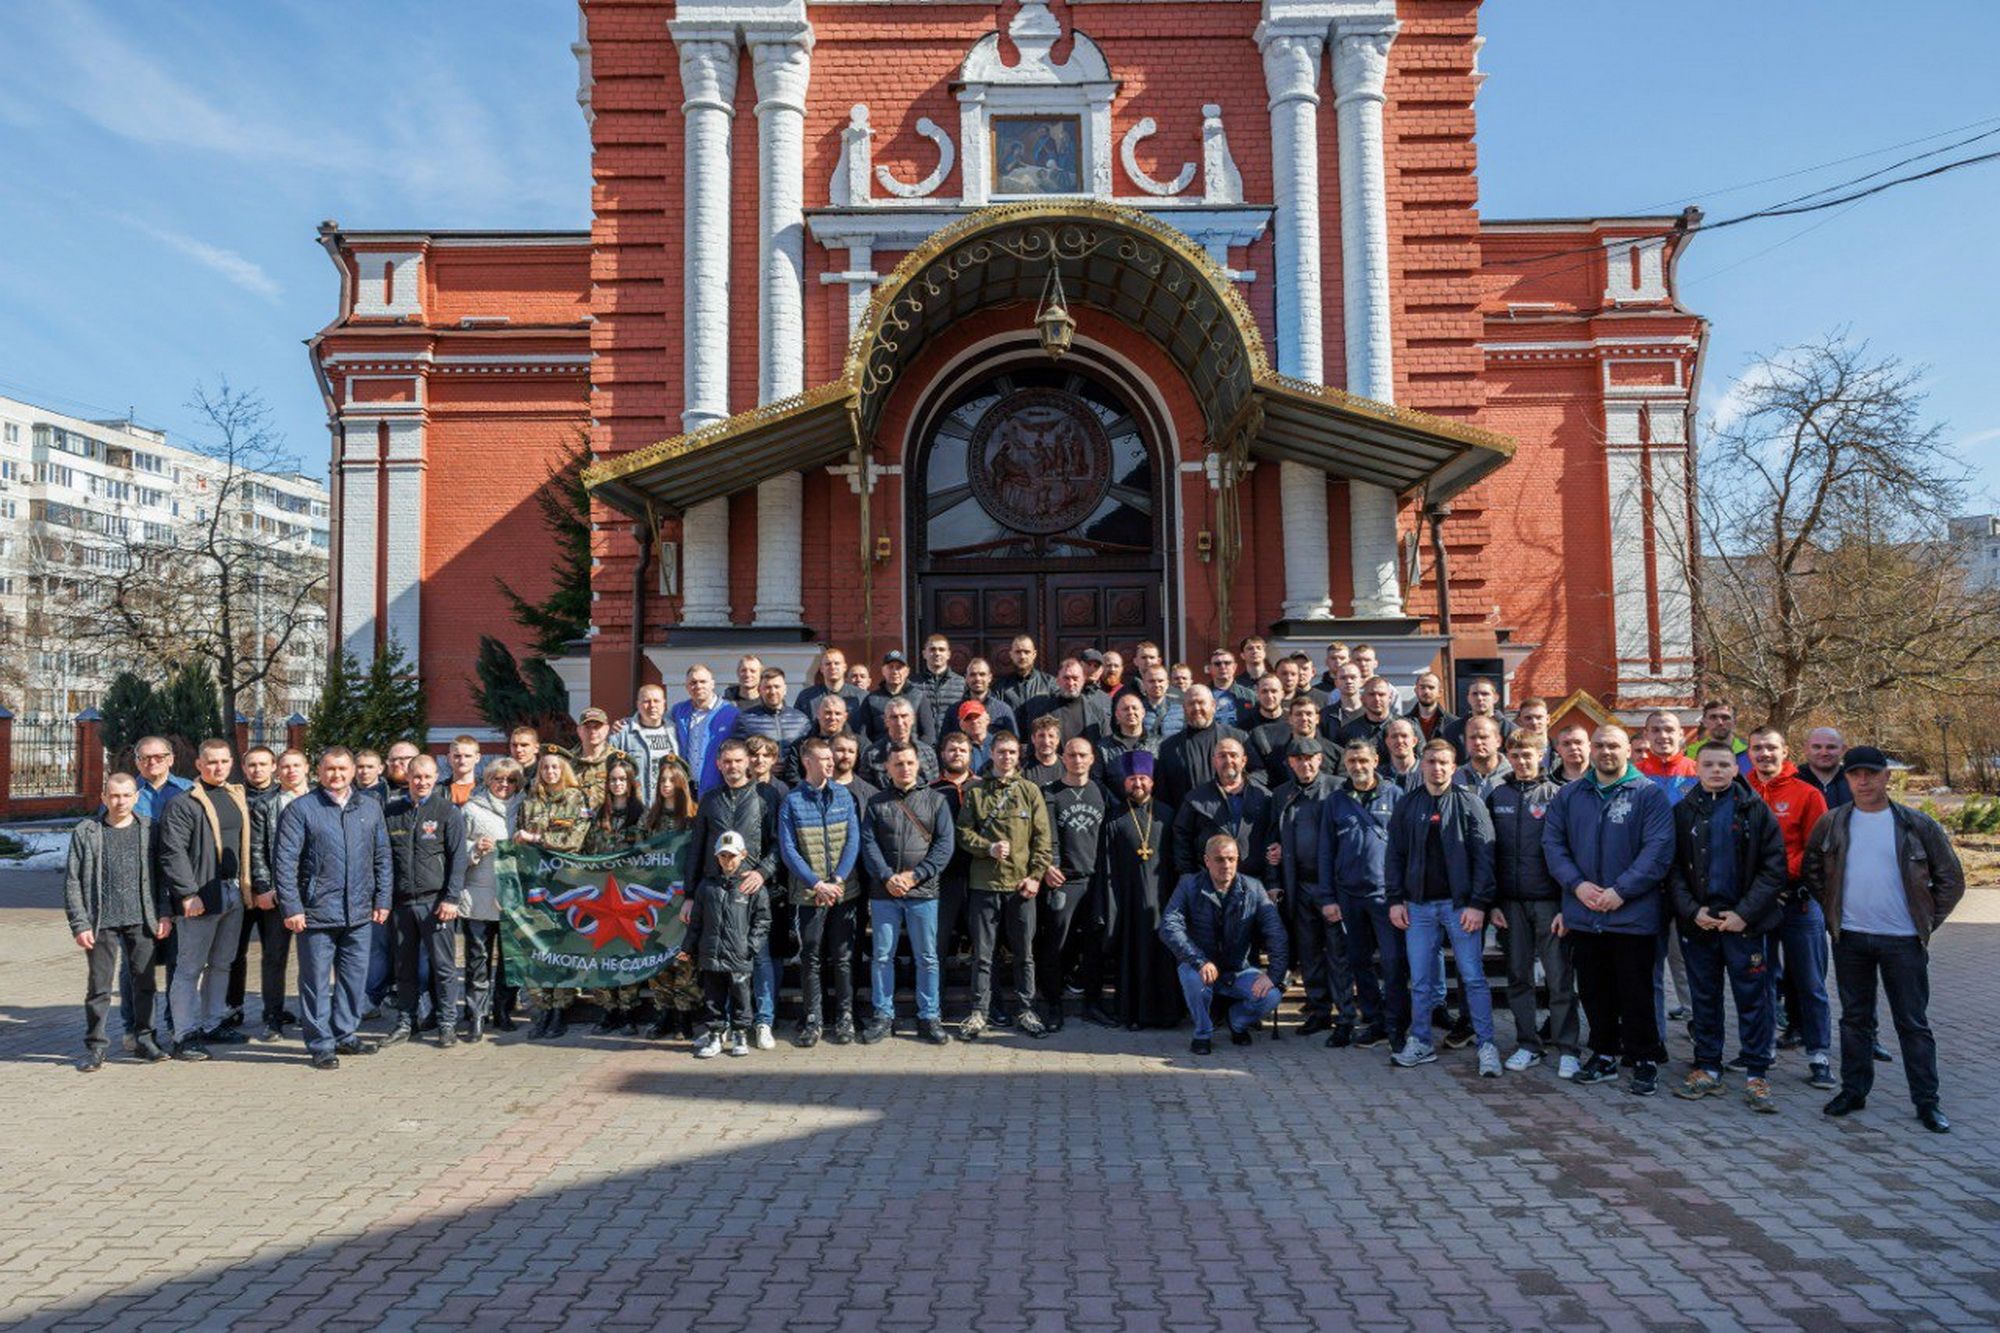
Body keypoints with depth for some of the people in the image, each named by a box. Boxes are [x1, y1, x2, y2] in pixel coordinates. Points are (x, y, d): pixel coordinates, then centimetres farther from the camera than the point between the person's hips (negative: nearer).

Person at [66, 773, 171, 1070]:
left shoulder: (150, 830, 4)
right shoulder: (86, 833, 1)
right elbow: (72, 882, 1)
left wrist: (165, 914, 0)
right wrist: (79, 924, -5)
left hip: (142, 921, 1)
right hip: (102, 922, -1)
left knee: (144, 982, 7)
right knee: (99, 986, 4)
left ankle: (143, 1039, 19)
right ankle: (95, 1046, 15)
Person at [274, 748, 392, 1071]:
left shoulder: (371, 808, 10)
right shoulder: (301, 809, -3)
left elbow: (383, 858, 13)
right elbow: (284, 861, -6)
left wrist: (383, 899, 7)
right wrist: (291, 908, -11)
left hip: (360, 913, 4)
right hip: (317, 912, -4)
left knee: (354, 977, 11)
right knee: (316, 980, 3)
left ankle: (345, 1035, 25)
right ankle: (320, 1044, 13)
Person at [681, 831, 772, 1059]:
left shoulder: (753, 886, -2)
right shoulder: (707, 885, 7)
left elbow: (763, 919, 1)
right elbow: (696, 920, 13)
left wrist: (753, 945, -8)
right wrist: (688, 947, 12)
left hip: (740, 957, -2)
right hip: (711, 955, 3)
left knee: (740, 996, 6)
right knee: (712, 997, 9)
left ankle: (740, 1036, 20)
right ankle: (714, 1036, 20)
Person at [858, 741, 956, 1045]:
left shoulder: (936, 800, 5)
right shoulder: (876, 803, 8)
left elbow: (945, 844, -3)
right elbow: (868, 843, 0)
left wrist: (915, 875, -12)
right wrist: (887, 877, -14)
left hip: (924, 893, -1)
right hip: (884, 893, 1)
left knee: (927, 957, 5)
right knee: (882, 956, 7)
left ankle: (929, 1016, 16)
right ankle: (883, 1015, 18)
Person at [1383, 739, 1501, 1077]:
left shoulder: (1469, 801, -2)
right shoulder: (1408, 805, 9)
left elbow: (1484, 856, -6)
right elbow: (1394, 855, 10)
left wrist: (1478, 903, -13)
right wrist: (1395, 899, 2)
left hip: (1460, 904, -3)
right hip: (1419, 905, 3)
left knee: (1473, 977, -1)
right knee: (1421, 981, 8)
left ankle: (1487, 1045, 7)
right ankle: (1420, 1042, 18)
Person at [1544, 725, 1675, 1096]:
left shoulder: (1649, 794, -4)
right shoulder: (1569, 795, 9)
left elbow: (1659, 850, -12)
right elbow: (1552, 843, 6)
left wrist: (1621, 891, -17)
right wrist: (1577, 884, -9)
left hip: (1633, 915, -4)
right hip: (1583, 915, 4)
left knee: (1636, 994, 3)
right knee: (1593, 992, 14)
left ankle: (1644, 1060, 17)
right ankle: (1604, 1054, 28)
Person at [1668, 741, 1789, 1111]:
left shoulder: (1755, 810, 0)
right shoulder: (1683, 811, 5)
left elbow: (1774, 868, -4)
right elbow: (1673, 869, 4)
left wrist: (1745, 913, -11)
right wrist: (1692, 911, -9)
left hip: (1745, 922, -2)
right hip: (1699, 922, 2)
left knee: (1753, 998, 3)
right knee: (1704, 997, 10)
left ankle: (1756, 1074, 12)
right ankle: (1707, 1068, 20)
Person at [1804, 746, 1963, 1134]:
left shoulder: (1918, 825, -3)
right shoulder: (1831, 824, 2)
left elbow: (1951, 879, 4)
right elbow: (1812, 871, 13)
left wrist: (1926, 922, 1)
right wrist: (1833, 912, 7)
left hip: (1904, 941, -2)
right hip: (1851, 940, 2)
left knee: (1914, 1023, 5)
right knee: (1855, 1018, 11)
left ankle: (1927, 1101, 15)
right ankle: (1853, 1090, 21)